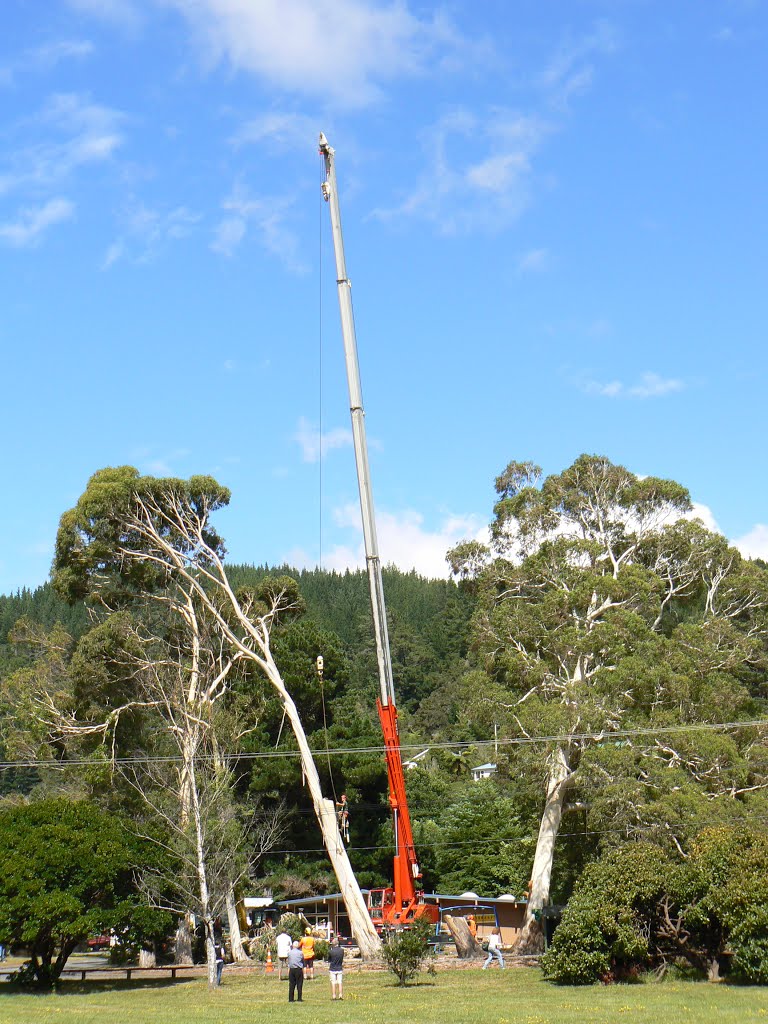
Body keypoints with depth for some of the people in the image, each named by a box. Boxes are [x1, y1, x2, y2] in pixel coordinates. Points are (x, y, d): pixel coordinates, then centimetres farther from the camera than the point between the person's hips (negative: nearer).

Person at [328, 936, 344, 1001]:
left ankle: (334, 996, 4)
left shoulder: (331, 952, -13)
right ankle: (340, 995, 5)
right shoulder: (342, 950, -3)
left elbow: (329, 962, -2)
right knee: (339, 982, 8)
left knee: (333, 983, 3)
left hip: (332, 969, -3)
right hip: (339, 969, 3)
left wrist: (329, 969, 12)